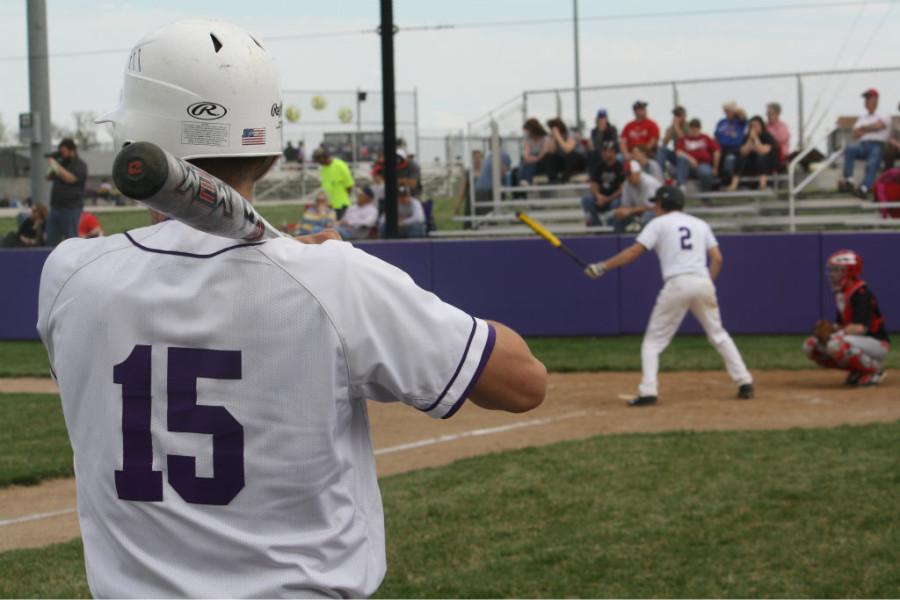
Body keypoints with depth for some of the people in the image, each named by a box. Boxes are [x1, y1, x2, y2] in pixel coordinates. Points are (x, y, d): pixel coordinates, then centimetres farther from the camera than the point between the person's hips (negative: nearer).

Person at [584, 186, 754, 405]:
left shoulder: (659, 223, 8)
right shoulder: (700, 224, 20)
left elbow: (634, 252, -2)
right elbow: (717, 258, 11)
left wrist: (603, 266, 1)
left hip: (677, 285, -4)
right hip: (704, 283, 4)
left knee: (653, 340, 2)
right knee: (718, 335, 18)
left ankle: (648, 391, -11)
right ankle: (744, 382, 13)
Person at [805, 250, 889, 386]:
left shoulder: (860, 293, -19)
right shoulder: (840, 293, 9)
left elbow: (860, 327, -30)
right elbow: (840, 324, 13)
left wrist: (834, 333, -28)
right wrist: (830, 328, -9)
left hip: (878, 344, -9)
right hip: (860, 342, 9)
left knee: (836, 345, -36)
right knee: (810, 345, 1)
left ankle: (875, 369, -12)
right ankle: (858, 370, 7)